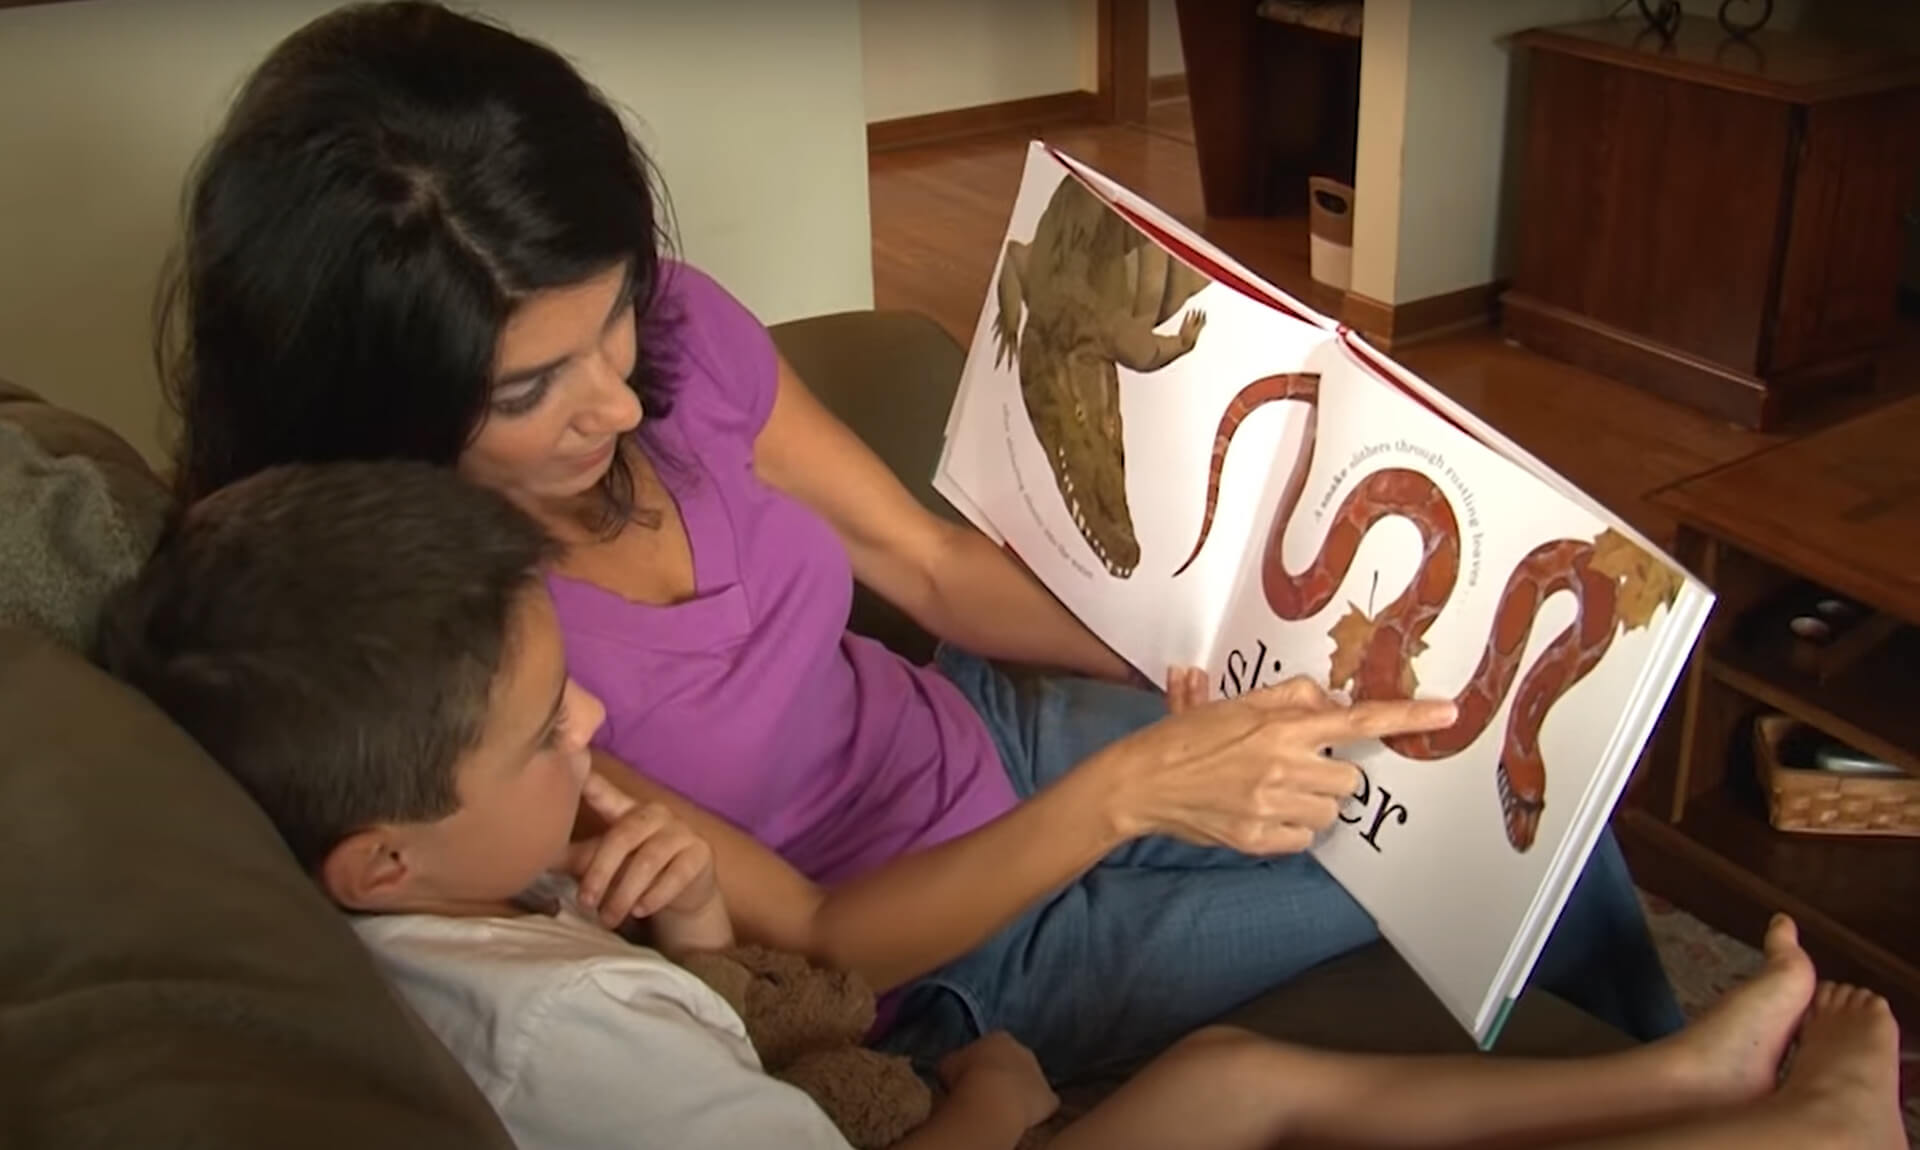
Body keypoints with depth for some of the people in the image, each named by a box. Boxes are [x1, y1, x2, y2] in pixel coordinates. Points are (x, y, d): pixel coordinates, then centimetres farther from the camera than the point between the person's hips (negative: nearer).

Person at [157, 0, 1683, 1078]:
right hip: (933, 960, -5)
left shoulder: (673, 328, -16)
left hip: (983, 727, 5)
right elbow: (813, 938, -25)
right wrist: (1129, 791, -37)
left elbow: (938, 567, -4)